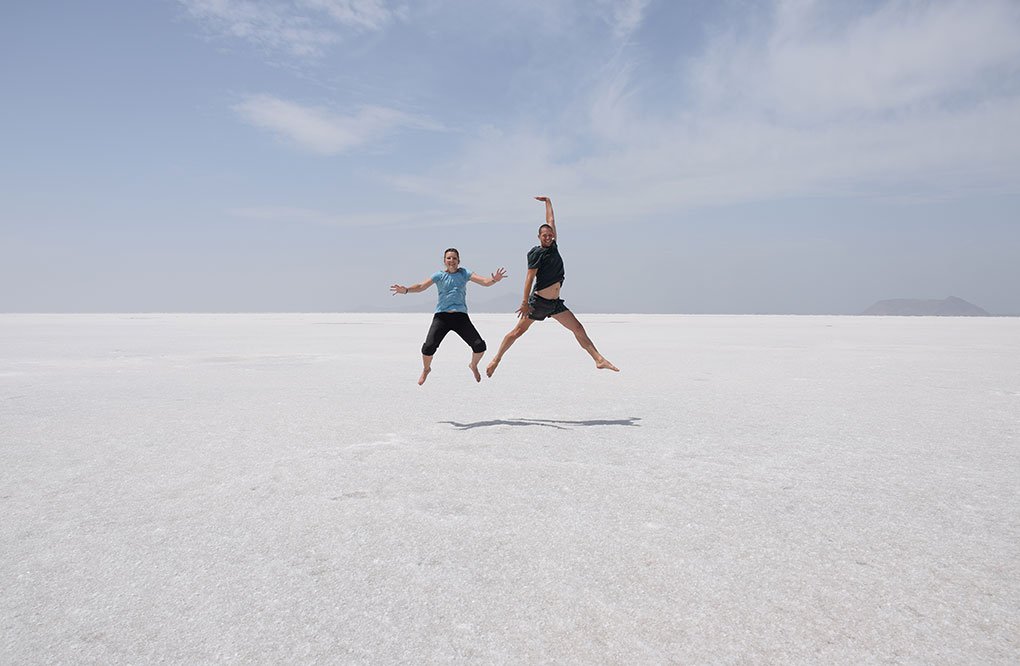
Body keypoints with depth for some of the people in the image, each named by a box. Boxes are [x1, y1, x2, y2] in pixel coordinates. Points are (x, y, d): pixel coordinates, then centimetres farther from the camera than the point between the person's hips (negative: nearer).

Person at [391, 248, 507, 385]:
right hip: (442, 316, -1)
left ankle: (473, 366, 27)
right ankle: (426, 369, 17)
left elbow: (485, 282, -4)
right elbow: (421, 286, -7)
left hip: (461, 316, 1)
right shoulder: (439, 276, 4)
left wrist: (494, 280, -27)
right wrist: (406, 290, -27)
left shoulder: (464, 273, 7)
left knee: (480, 346, -8)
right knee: (429, 347, -17)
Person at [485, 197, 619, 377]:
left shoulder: (553, 247, 11)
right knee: (518, 331, 1)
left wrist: (548, 201, 32)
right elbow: (530, 277, -15)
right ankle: (497, 358, 14)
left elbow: (551, 221, 23)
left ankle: (599, 359, -1)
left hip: (555, 303, 7)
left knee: (578, 329, 0)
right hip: (538, 301, -7)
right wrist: (525, 303, -20)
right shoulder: (536, 252, -9)